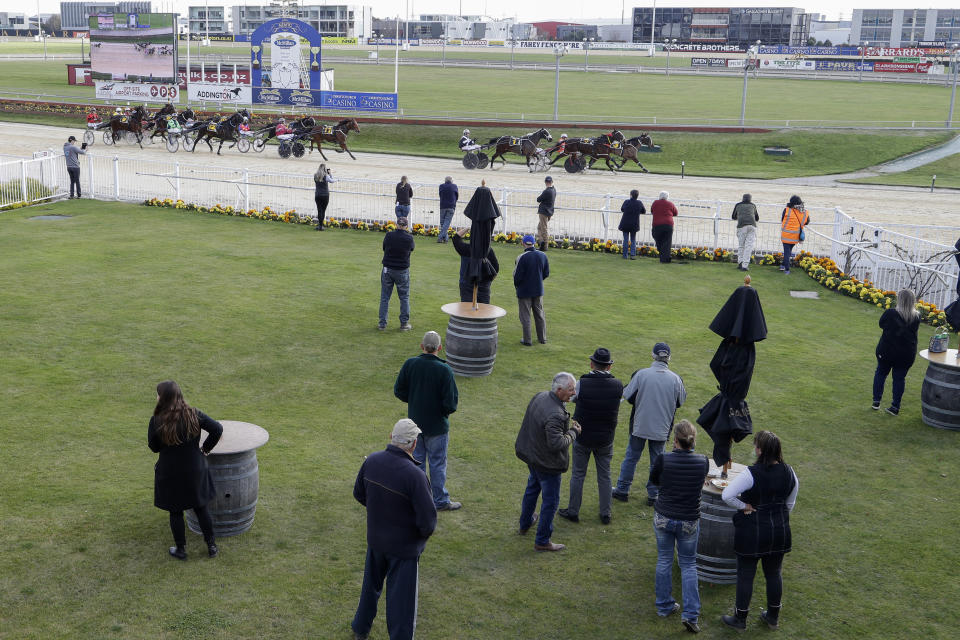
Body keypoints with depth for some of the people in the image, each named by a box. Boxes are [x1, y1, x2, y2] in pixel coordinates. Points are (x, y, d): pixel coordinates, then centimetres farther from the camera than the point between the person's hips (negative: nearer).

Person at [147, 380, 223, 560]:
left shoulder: (157, 421, -18)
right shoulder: (194, 414, -12)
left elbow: (153, 447, -6)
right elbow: (217, 429, -11)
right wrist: (205, 448, 1)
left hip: (170, 473, -2)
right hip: (195, 471, 3)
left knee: (175, 512, 14)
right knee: (201, 507, 18)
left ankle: (181, 549, 24)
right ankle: (211, 546, 25)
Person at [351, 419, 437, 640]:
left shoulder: (371, 461, -12)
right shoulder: (414, 475, -30)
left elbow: (359, 494, 5)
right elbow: (428, 520, -24)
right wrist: (424, 533, -3)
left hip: (375, 539, 6)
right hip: (404, 547, -6)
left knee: (371, 584, 28)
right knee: (401, 599, 10)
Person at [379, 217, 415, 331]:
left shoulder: (389, 235, -9)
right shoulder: (409, 238, -11)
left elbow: (384, 248, 5)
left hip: (387, 269, 1)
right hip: (402, 271, -1)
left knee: (385, 297, 11)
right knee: (404, 298, 11)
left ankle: (382, 323, 12)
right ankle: (404, 323, 14)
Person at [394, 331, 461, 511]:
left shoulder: (410, 364, -10)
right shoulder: (444, 370, -21)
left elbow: (399, 391, -2)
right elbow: (451, 403, -21)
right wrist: (446, 410, 1)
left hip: (415, 421, 4)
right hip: (437, 425, -4)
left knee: (417, 460, 18)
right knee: (438, 463, 10)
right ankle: (441, 501, 21)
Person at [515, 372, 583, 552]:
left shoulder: (539, 396, -4)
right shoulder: (555, 415, -34)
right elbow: (557, 443, -33)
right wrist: (573, 432, -17)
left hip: (532, 456, 10)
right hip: (547, 463, -9)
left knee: (532, 490, 29)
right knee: (550, 500, 6)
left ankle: (525, 524, 50)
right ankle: (542, 541, 17)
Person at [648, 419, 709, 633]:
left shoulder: (664, 460, -16)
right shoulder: (702, 462, -12)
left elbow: (654, 480, 2)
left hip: (663, 518, 0)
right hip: (689, 521, 0)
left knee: (664, 561, 17)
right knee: (688, 564, 14)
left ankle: (664, 606, 29)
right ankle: (690, 614, 7)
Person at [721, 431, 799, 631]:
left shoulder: (751, 474, -22)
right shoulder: (788, 472, -4)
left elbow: (727, 495, -29)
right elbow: (791, 502, 9)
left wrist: (744, 506, -14)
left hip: (752, 532, -5)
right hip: (779, 532, 5)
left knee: (745, 575, 9)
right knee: (774, 573, 19)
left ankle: (740, 618, 21)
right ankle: (773, 617, 33)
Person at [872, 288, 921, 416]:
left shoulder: (890, 313, -18)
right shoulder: (916, 318, -9)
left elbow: (881, 324, -2)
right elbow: (914, 330, 6)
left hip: (886, 351, -2)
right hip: (907, 355, 2)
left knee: (881, 373, 18)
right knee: (899, 378, 12)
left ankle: (876, 401, 20)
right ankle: (895, 407, 13)